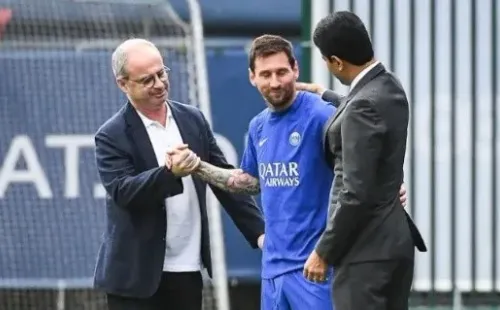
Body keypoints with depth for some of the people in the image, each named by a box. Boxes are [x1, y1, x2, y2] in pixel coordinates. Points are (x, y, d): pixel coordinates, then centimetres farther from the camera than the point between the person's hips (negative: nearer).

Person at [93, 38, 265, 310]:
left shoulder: (192, 120, 8)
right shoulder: (112, 136, -8)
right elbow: (122, 192, -21)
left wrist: (259, 231, 5)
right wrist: (169, 173, -37)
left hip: (188, 270, 5)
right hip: (138, 275, -5)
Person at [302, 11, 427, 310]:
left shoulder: (365, 105, -20)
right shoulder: (388, 86, 10)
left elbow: (356, 193, -22)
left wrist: (324, 252, -14)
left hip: (367, 248, -10)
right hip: (394, 239, 10)